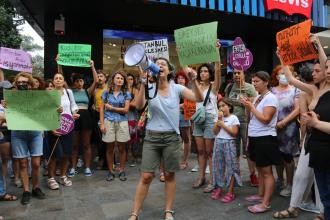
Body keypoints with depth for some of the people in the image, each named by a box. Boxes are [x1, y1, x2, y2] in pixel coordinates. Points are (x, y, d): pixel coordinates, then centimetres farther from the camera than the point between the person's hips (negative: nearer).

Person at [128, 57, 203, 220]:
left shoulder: (177, 88, 0)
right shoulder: (149, 88, 0)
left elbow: (199, 99, -10)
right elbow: (139, 105, -17)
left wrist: (194, 81, -24)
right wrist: (143, 84, -27)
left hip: (172, 137, 0)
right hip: (152, 137, 0)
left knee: (169, 175, 10)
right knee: (146, 176, 1)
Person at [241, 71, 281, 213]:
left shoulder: (270, 98, -13)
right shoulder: (258, 97, 11)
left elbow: (265, 119, -22)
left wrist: (251, 106, -17)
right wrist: (247, 106, -2)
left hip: (265, 138, -9)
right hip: (255, 137, 9)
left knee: (267, 171, -1)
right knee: (260, 169, 18)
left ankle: (265, 204, 6)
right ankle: (260, 195, 32)